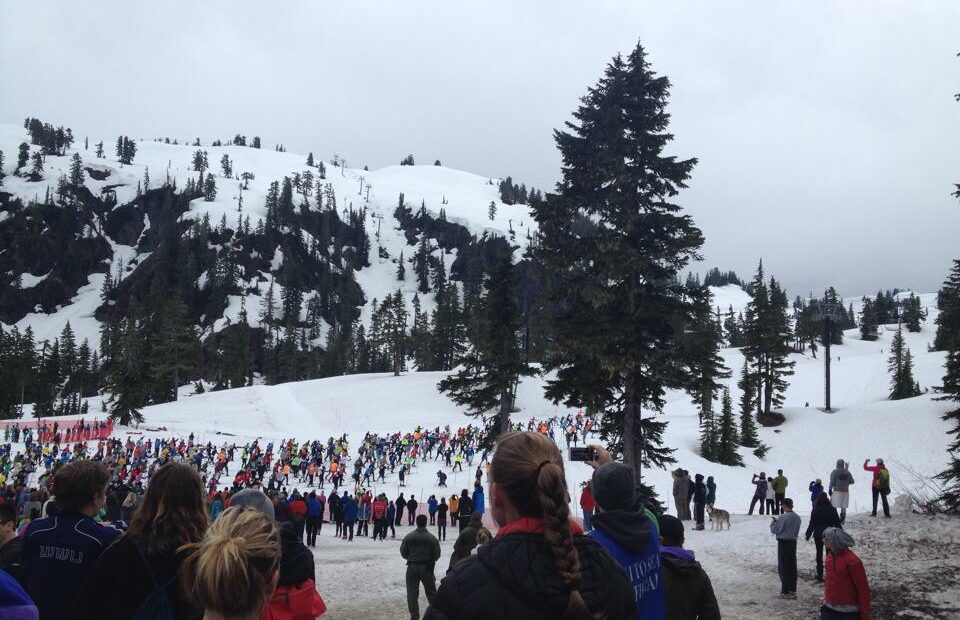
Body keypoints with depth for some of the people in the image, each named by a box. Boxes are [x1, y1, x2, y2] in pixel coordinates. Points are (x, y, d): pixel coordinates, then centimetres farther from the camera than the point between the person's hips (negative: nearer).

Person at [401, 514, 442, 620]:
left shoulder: (409, 537, -8)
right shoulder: (432, 538, -9)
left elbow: (403, 553, -2)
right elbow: (437, 554, -4)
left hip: (412, 567, 0)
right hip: (427, 568, 1)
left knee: (412, 593, 8)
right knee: (431, 592, 15)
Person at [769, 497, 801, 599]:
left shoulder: (783, 517, -19)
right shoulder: (797, 517, 4)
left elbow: (774, 530, -13)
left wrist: (772, 524, 10)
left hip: (783, 543, -7)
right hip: (793, 542, 7)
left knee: (783, 568, 1)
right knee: (792, 567, 13)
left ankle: (785, 592, 1)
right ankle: (793, 590, 18)